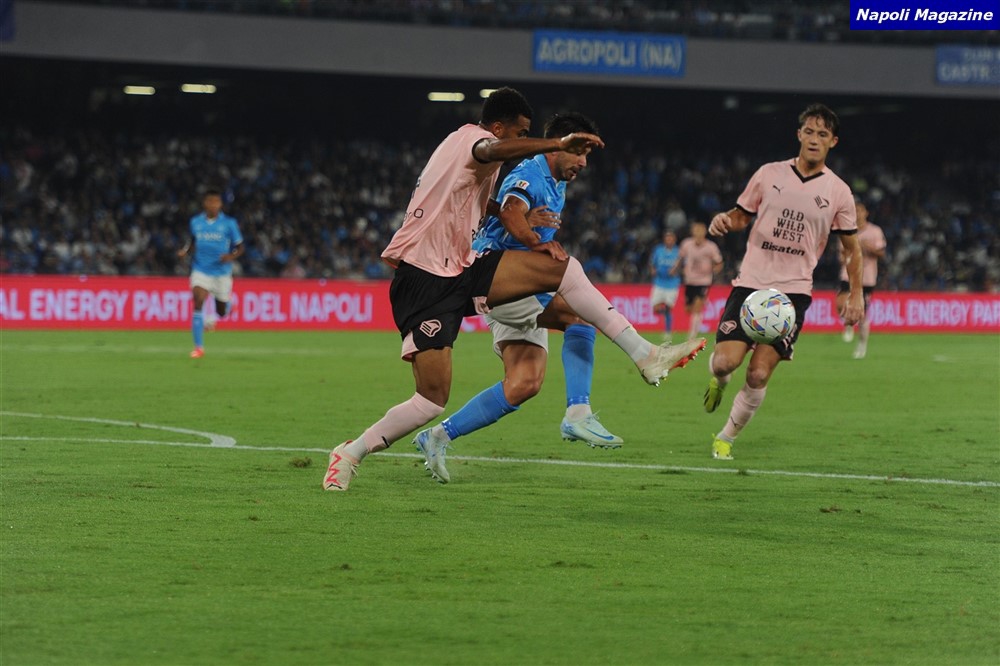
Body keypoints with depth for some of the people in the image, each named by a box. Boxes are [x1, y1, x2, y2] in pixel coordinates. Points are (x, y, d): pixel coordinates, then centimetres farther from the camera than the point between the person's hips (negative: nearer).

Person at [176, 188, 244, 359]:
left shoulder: (228, 223, -7)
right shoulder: (195, 222, 0)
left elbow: (239, 248, 0)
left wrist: (231, 257, -21)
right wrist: (185, 251, -3)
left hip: (222, 272, -1)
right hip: (201, 270, 1)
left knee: (222, 312, 9)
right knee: (197, 301, -22)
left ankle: (229, 304, 50)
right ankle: (198, 347, -17)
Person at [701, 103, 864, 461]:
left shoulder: (838, 192, 4)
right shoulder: (769, 174, 5)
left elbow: (851, 247, 12)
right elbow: (741, 216, 16)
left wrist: (856, 294, 4)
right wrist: (724, 220, -8)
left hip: (794, 291, -1)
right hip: (750, 283, 1)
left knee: (759, 374, -12)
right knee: (726, 362, -16)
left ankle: (727, 438, 10)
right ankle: (718, 379, 23)